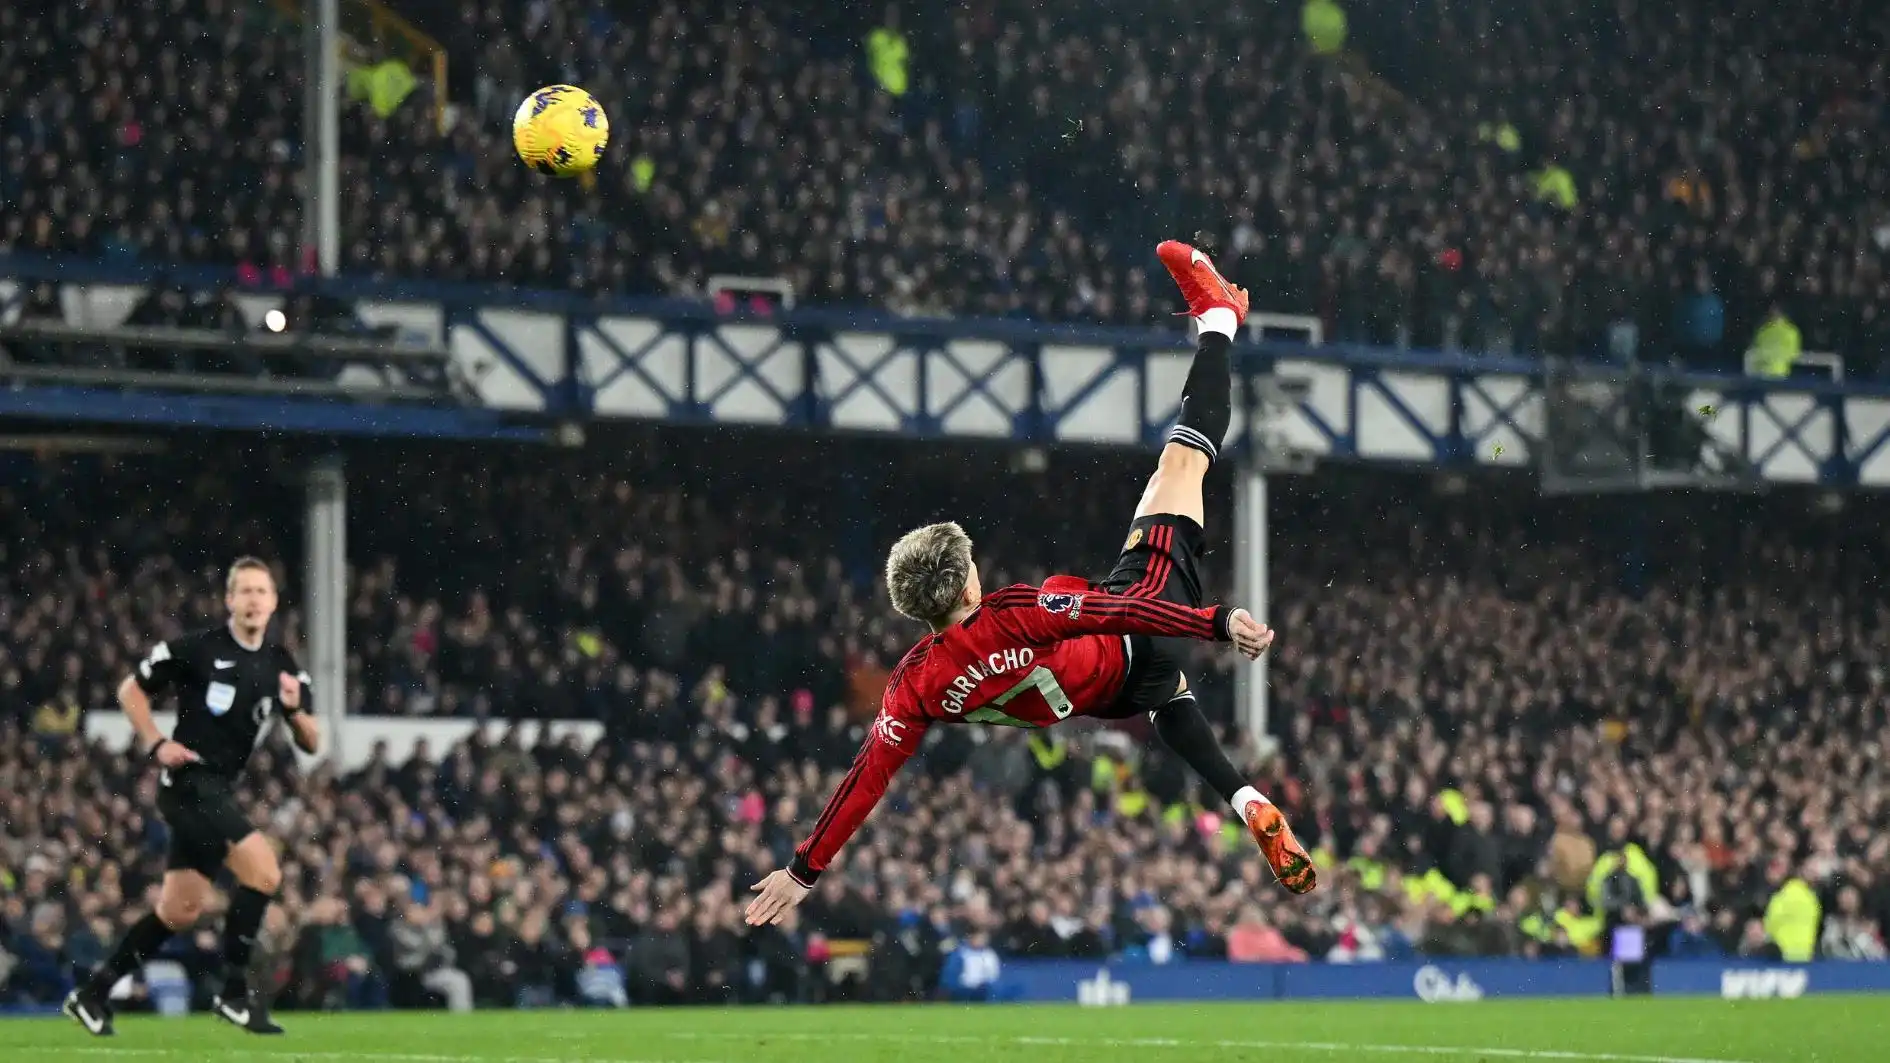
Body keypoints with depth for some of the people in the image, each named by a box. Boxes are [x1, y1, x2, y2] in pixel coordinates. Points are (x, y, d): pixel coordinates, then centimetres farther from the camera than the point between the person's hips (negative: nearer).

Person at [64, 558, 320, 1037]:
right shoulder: (196, 649, -10)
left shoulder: (283, 665, 5)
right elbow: (130, 691, 1)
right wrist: (156, 745, -10)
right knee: (264, 872, -20)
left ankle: (94, 993, 22)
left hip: (220, 791, 7)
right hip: (189, 780, -7)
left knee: (180, 912, 11)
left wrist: (295, 709, -13)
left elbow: (311, 744, 6)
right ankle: (234, 991, -10)